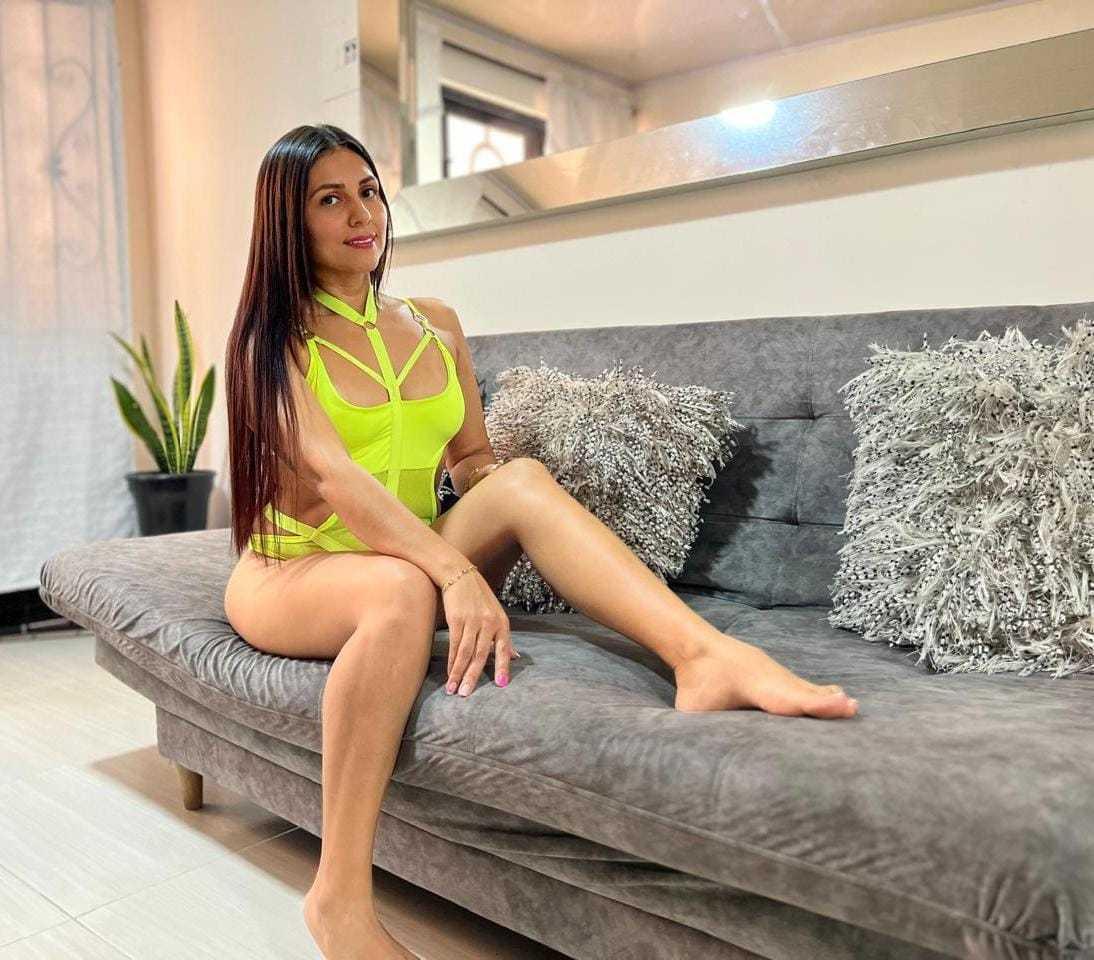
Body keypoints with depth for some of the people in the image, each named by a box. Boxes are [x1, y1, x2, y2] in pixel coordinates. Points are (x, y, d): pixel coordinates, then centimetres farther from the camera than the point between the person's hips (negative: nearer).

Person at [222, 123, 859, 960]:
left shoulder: (435, 323, 11)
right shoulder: (272, 338, -5)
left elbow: (472, 461, 9)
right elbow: (329, 473, -22)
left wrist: (515, 520, -16)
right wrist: (454, 569, -37)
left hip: (410, 558, 4)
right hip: (291, 576, -3)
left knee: (520, 478, -26)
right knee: (405, 589, -38)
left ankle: (706, 655, -44)